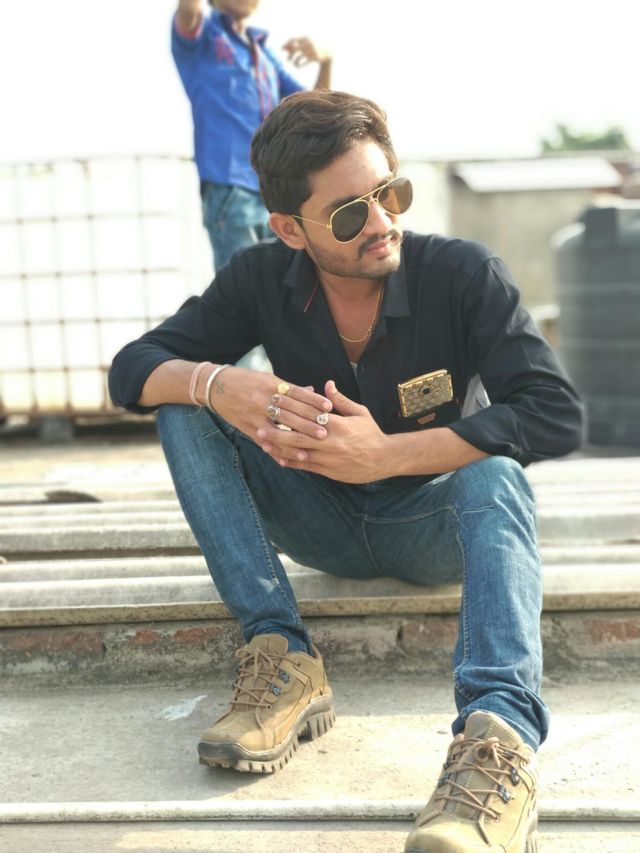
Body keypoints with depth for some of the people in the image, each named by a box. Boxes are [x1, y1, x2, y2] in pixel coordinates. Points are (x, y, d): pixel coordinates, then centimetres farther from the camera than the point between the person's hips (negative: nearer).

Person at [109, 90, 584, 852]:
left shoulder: (463, 274, -17)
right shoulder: (263, 280, -9)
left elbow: (558, 415, -25)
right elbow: (132, 368, -8)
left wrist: (387, 454, -31)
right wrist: (221, 385, -32)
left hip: (433, 527, -3)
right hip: (323, 526, 3)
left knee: (495, 474, -36)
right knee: (184, 405, -17)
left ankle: (498, 737, -53)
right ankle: (283, 661, -25)